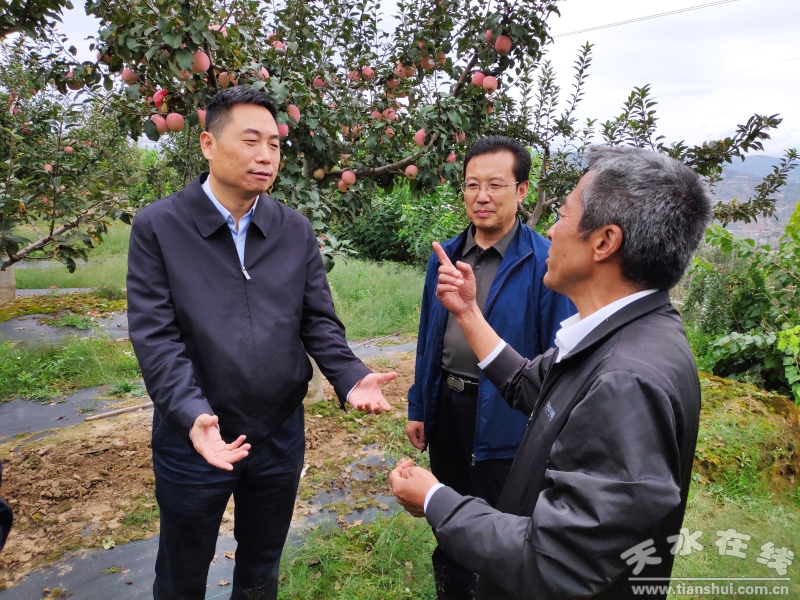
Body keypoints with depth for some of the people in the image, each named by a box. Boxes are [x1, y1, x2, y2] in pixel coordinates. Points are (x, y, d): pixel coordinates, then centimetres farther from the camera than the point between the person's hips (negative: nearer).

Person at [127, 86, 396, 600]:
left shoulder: (297, 231, 2)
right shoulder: (158, 227, -8)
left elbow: (318, 322, 1)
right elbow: (155, 335, -15)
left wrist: (352, 378, -17)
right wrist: (192, 415, -28)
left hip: (280, 435, 3)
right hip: (194, 436, -2)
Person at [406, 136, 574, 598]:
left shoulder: (545, 262, -14)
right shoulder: (445, 256, 3)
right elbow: (428, 338, 8)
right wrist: (419, 408, 11)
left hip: (504, 417, -5)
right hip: (446, 405, 6)